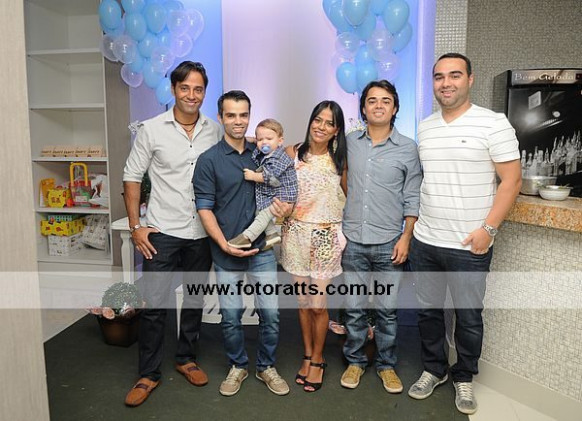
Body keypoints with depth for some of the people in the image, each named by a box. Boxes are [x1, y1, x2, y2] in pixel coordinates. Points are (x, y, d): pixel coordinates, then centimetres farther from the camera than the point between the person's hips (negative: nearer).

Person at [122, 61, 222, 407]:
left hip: (202, 232, 3)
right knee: (155, 304, 2)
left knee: (195, 300, 15)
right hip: (162, 232, -2)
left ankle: (186, 358, 35)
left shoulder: (215, 131, 2)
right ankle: (149, 374, 20)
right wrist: (135, 226, -6)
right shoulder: (152, 129, -5)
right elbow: (132, 177, -1)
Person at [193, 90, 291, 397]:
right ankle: (238, 366, 34)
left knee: (270, 314, 6)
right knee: (231, 317, 9)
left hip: (262, 249, 3)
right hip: (226, 254, -2)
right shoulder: (209, 160, -5)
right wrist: (225, 245, -16)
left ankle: (266, 367, 29)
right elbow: (204, 208, -7)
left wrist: (279, 202, -4)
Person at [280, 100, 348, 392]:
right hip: (296, 234, 1)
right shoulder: (292, 153, 1)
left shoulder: (339, 159, 2)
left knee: (318, 302, 0)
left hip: (327, 237, -1)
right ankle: (307, 355, 30)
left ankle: (317, 360, 23)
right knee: (303, 299, 10)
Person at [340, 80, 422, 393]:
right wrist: (338, 231, 5)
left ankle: (386, 364, 29)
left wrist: (406, 237, -6)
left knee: (387, 310, 9)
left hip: (389, 244, -1)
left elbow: (413, 198, 1)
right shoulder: (349, 143, 4)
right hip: (353, 241, 1)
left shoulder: (408, 148, 0)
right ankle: (355, 361, 29)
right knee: (354, 309, 10)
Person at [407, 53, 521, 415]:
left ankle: (464, 378, 32)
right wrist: (413, 225, 9)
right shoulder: (424, 128, 8)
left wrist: (488, 229, -15)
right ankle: (434, 369, 36)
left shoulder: (494, 123, -7)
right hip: (424, 242, 5)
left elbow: (511, 181, -8)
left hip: (469, 246, -4)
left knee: (469, 317, 10)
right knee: (428, 311, 15)